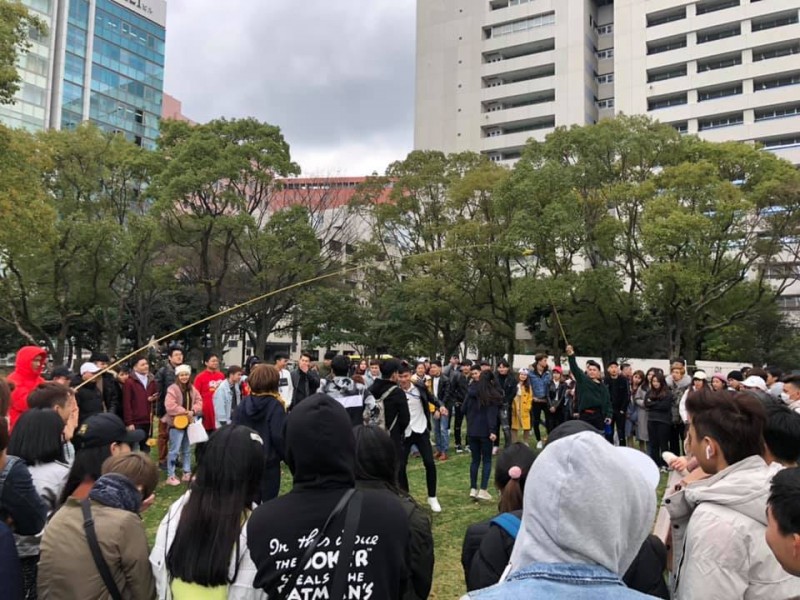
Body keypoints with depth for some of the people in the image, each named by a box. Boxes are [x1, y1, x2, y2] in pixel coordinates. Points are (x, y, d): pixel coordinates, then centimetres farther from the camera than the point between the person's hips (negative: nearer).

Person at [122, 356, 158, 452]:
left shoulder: (151, 381, 12)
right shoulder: (129, 382, -6)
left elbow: (157, 395, 24)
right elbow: (126, 404, -10)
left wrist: (154, 398, -1)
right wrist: (129, 422, -14)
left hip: (148, 421, 6)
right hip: (135, 421, -5)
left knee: (146, 448, 11)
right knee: (134, 449, -2)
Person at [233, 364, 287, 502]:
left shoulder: (244, 402, 0)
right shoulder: (275, 405, -14)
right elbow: (279, 436, -16)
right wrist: (287, 456, -3)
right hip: (269, 461, -5)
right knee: (269, 499, 6)